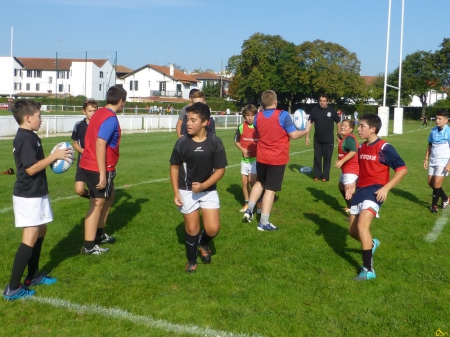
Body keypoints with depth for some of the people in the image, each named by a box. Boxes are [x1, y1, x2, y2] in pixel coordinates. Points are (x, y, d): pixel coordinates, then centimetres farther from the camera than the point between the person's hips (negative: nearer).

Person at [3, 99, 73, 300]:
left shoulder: (28, 137, 12)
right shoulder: (26, 138, -19)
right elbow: (31, 168, -23)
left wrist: (54, 158, 9)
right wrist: (54, 156, -19)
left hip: (35, 194, 11)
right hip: (29, 196, -11)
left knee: (40, 232, 18)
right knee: (30, 239, -9)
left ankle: (33, 276, 29)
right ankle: (13, 288, -4)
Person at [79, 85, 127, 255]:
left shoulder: (100, 113, 10)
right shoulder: (111, 119, -18)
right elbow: (100, 145, -26)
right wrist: (102, 174, -25)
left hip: (90, 165, 9)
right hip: (98, 168, -9)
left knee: (109, 195, 23)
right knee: (97, 204, -1)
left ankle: (99, 234, 33)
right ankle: (88, 246, 5)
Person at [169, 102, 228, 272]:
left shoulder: (215, 142, -13)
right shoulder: (182, 142, -10)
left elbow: (220, 169, -8)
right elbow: (174, 167, 2)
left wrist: (203, 185, -20)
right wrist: (176, 192, -3)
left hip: (209, 190, 0)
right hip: (187, 191, 0)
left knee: (213, 229, -4)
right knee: (191, 228, 6)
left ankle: (203, 243, 32)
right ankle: (192, 261, 29)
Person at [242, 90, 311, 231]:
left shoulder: (258, 117, -1)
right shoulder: (283, 115, -17)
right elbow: (293, 135, -13)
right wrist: (306, 130, 4)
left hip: (261, 157, 5)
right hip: (277, 159, -5)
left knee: (260, 182, 27)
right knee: (270, 189, 1)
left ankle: (249, 210, 24)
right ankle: (263, 223, 6)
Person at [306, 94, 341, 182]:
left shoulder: (332, 110, -5)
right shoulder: (314, 110, -2)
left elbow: (338, 122, 5)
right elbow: (309, 122, 0)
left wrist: (339, 135, 4)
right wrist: (307, 136, -5)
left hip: (329, 139, -1)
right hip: (317, 139, 2)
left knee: (327, 158, 3)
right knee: (317, 157, 6)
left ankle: (325, 176, 10)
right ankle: (317, 175, 16)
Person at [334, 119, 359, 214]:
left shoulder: (349, 137, -18)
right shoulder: (345, 138, 14)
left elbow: (353, 151, -31)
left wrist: (342, 161, -32)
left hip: (351, 168, -12)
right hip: (346, 168, 12)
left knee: (348, 190, -20)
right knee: (341, 186, 27)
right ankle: (350, 207, 41)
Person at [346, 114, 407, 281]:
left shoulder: (384, 148, -11)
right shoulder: (361, 148, 11)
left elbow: (402, 169, -12)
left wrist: (386, 188, -19)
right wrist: (353, 186, 11)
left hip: (375, 190, -8)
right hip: (361, 190, 8)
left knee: (362, 225, -25)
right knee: (352, 230, 10)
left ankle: (368, 270, -17)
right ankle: (371, 243, 44)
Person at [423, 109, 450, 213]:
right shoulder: (433, 131, 3)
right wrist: (426, 159, 11)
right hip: (433, 161, 6)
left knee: (437, 183, -8)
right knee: (431, 182, 9)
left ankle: (434, 205, 10)